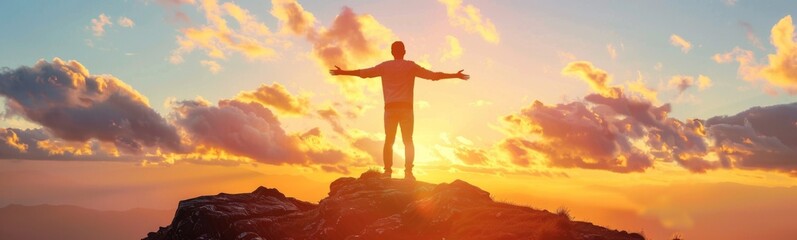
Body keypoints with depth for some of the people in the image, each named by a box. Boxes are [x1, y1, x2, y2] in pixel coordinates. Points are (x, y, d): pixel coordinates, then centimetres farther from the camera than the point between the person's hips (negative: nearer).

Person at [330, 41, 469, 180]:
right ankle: (408, 172, -6)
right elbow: (433, 75, 6)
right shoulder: (411, 66, 6)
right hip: (406, 107, -1)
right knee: (408, 140, 3)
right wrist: (455, 76, 12)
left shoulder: (384, 66, 9)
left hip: (390, 108, 1)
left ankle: (387, 171, -4)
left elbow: (363, 73, 12)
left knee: (389, 140, 4)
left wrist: (342, 72, 24)